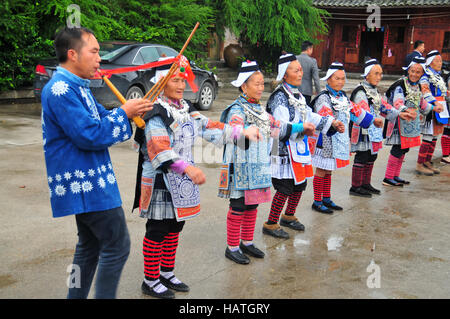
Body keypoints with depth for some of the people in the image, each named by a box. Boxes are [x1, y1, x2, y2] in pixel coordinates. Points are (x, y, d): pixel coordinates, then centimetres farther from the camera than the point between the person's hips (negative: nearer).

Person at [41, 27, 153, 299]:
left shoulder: (76, 86, 14)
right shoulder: (61, 90, -19)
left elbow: (101, 118, 17)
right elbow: (90, 136, -24)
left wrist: (132, 110, 1)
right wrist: (123, 112, -13)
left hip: (85, 183, 11)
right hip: (85, 185, -11)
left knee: (90, 245, 19)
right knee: (117, 247, -3)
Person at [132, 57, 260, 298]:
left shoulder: (185, 109, 12)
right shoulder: (155, 113, -16)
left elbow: (207, 127, 14)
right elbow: (160, 149, -29)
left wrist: (242, 132, 7)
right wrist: (188, 168, -42)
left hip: (182, 181, 8)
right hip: (161, 182, -8)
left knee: (175, 228, 16)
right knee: (157, 231, 2)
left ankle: (167, 273, 32)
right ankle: (150, 281, 16)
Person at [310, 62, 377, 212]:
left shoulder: (343, 96, 13)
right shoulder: (323, 98, -15)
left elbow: (355, 110, 24)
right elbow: (326, 117, -32)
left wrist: (373, 120, 31)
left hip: (339, 141, 8)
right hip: (325, 141, -8)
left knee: (329, 171, 17)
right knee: (321, 172, 1)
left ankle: (326, 199, 28)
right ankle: (317, 202, 11)